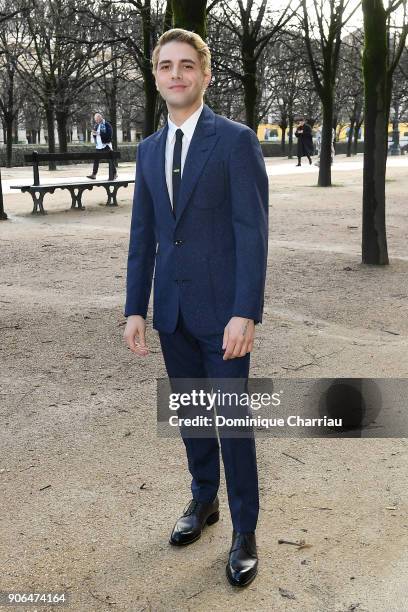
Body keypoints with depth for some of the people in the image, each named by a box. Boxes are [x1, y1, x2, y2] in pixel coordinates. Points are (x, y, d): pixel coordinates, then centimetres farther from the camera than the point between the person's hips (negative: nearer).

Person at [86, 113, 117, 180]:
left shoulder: (107, 124, -7)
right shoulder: (96, 125, 14)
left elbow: (109, 135, -18)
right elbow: (94, 134, 21)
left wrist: (99, 133, -22)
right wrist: (93, 133, -4)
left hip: (106, 145, -6)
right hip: (98, 146, 6)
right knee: (96, 160, 1)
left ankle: (115, 174, 10)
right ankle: (94, 174, 2)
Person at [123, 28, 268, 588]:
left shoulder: (236, 140, -7)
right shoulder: (149, 150, 10)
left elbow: (252, 231, -13)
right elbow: (142, 236, 11)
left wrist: (246, 313, -19)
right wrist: (135, 309, 6)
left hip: (221, 309, -5)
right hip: (172, 309, 5)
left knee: (232, 419, 2)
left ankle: (244, 531, 19)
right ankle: (204, 500, 37)